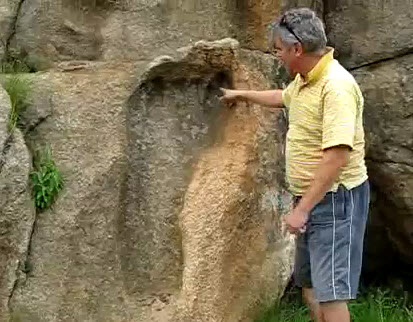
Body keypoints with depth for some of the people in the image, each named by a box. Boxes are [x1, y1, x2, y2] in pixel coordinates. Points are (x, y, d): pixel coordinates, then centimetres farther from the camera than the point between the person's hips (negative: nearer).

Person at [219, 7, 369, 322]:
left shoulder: (335, 85, -23)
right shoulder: (304, 79, 7)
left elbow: (337, 155, -29)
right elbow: (282, 97, 33)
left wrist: (302, 209, -26)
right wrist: (240, 94, 42)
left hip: (336, 199, -10)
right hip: (311, 197, 10)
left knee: (330, 290, -8)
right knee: (309, 283, 18)